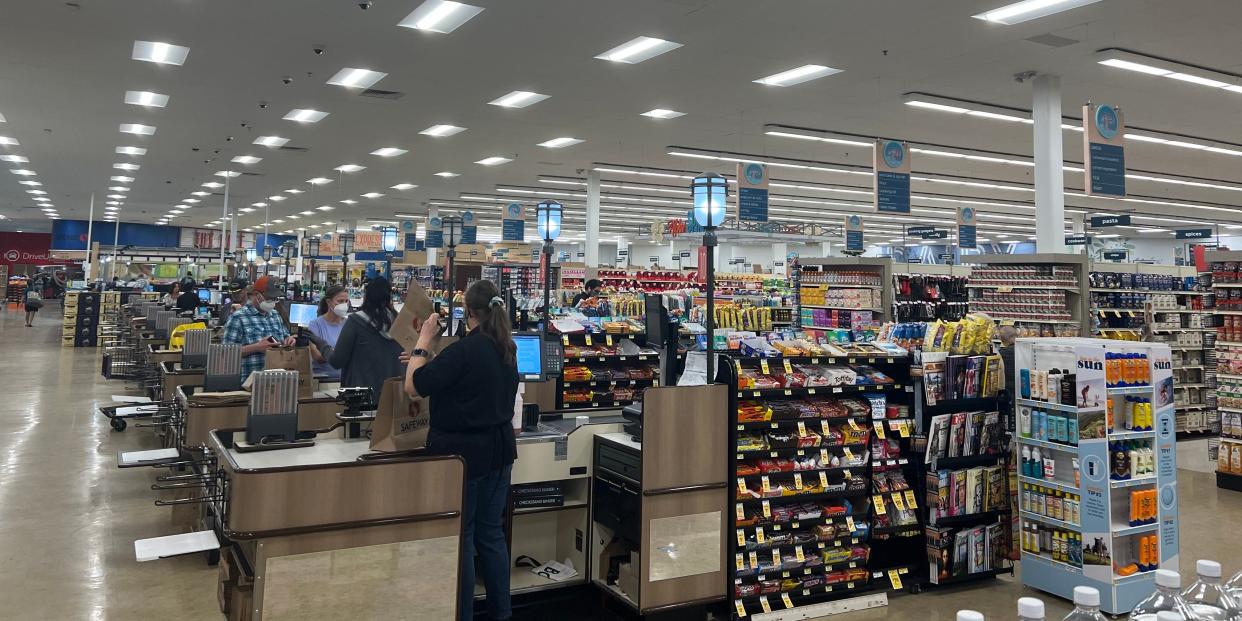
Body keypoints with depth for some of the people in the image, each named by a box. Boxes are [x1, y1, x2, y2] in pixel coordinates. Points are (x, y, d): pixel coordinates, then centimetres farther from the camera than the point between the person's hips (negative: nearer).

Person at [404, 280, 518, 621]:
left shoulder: (465, 349, -21)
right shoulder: (506, 349, 5)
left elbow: (413, 386, -17)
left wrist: (424, 340, -8)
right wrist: (433, 347, 20)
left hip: (463, 452, -8)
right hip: (499, 449, 8)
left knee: (460, 535, 5)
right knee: (491, 532, 16)